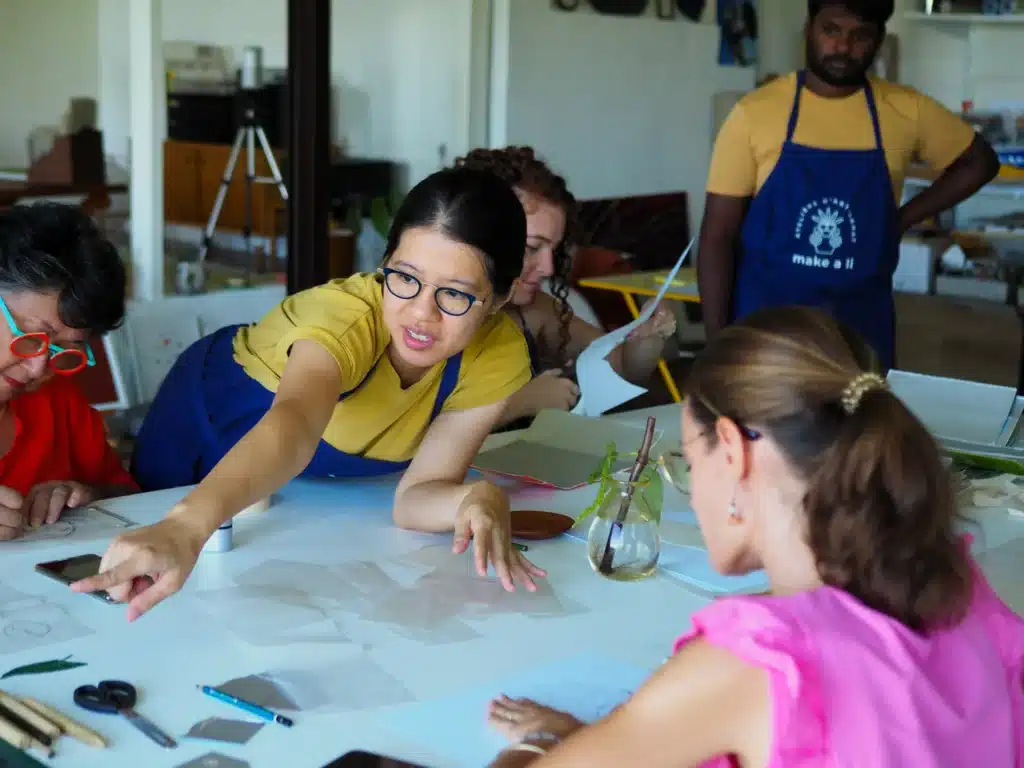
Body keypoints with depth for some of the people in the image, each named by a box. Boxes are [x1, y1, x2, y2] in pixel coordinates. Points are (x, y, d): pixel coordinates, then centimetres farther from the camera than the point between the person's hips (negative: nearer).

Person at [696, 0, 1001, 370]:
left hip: (861, 326, 2)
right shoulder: (754, 112, -7)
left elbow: (979, 161, 16)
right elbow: (718, 235, -6)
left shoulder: (905, 110, -1)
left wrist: (902, 219, 4)